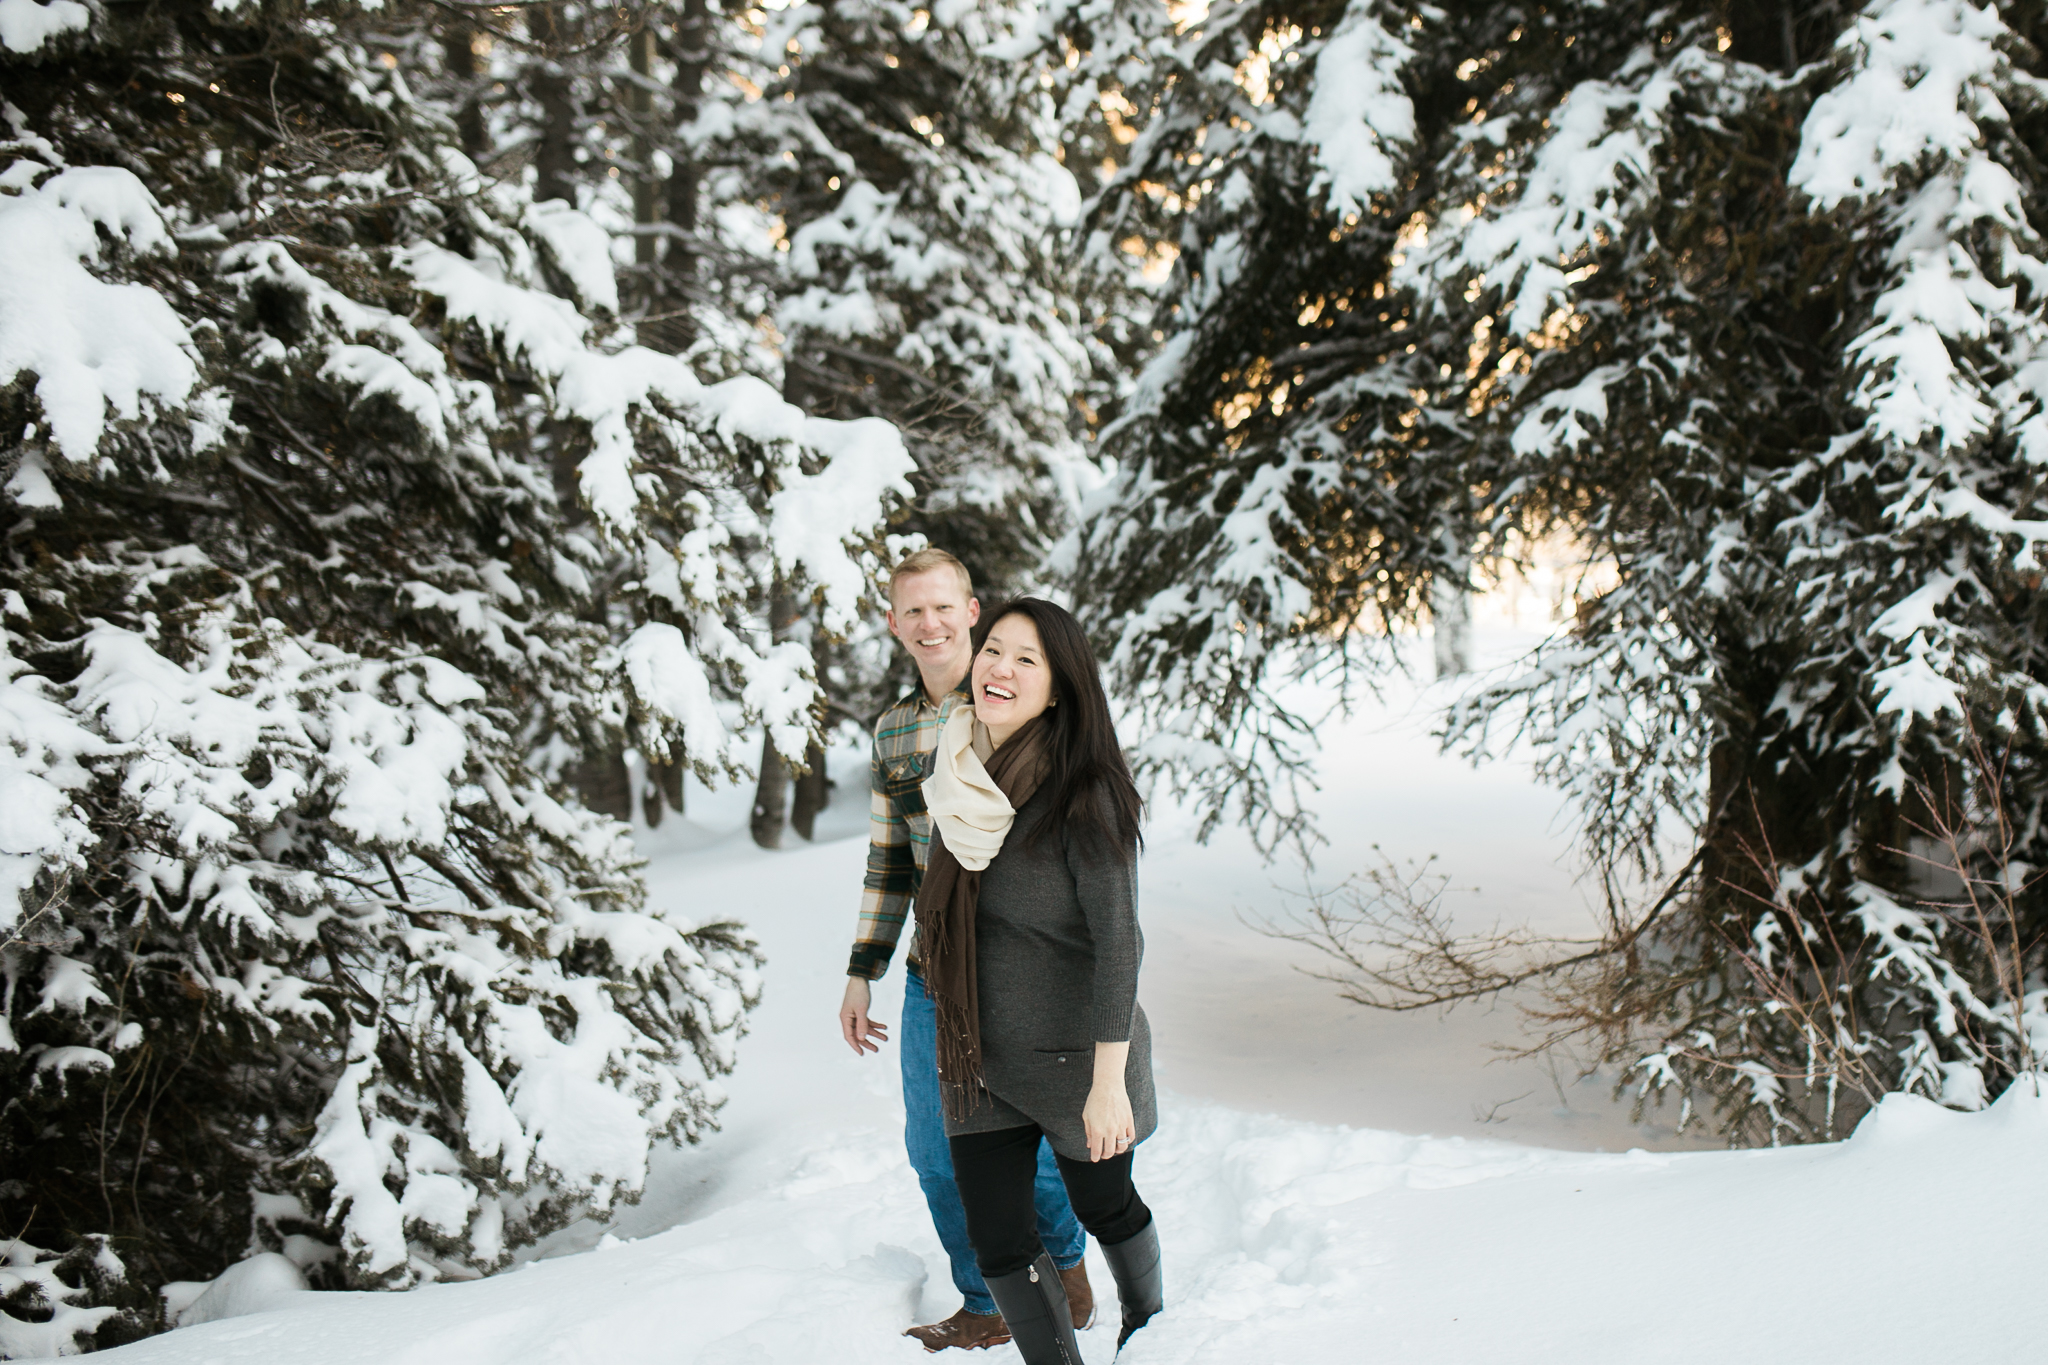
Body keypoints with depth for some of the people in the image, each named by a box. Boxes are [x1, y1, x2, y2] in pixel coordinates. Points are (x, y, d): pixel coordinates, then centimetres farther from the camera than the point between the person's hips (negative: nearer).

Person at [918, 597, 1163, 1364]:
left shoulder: (1082, 793, -20)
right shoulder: (964, 778, -3)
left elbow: (1116, 940, -20)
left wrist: (1109, 1082, -21)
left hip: (1071, 1052, -4)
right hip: (979, 1057, 4)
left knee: (1104, 1209, 18)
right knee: (997, 1244, 4)